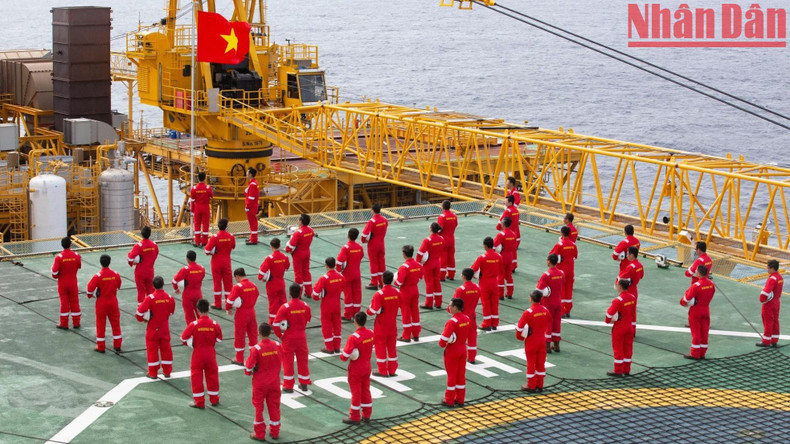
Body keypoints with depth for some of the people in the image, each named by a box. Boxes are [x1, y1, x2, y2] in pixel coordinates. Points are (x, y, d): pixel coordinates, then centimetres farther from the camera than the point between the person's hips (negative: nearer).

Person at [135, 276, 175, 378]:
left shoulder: (150, 298, -20)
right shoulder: (170, 298, -7)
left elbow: (140, 312, -17)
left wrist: (142, 319, 4)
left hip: (153, 329, -3)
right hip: (165, 328, 3)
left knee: (152, 350, 8)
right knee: (166, 349, 14)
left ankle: (153, 373, 13)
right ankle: (167, 372, 21)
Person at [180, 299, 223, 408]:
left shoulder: (193, 325, -17)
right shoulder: (215, 324, -10)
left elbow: (184, 339, -8)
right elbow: (219, 339, 2)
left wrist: (190, 344, 10)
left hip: (198, 354, -3)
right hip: (211, 353, 3)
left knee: (196, 376, 9)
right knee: (212, 375, 17)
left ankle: (199, 402, 12)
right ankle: (214, 399, 28)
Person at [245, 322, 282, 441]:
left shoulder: (256, 348, -20)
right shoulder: (277, 345, -9)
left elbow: (249, 366, -15)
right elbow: (280, 363, 4)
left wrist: (248, 372, 7)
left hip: (260, 383, -3)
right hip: (274, 382, 3)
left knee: (258, 407, 10)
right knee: (274, 406, 15)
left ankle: (259, 434, 15)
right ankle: (275, 432, 24)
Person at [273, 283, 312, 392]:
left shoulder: (285, 307, -18)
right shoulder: (305, 306, -7)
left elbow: (276, 324, -18)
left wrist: (280, 335, -2)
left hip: (288, 338, -3)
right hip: (302, 337, 3)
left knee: (288, 361, 7)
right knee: (302, 360, 15)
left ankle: (288, 386, 11)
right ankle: (304, 383, 25)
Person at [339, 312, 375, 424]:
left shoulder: (354, 337, -25)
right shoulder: (371, 333, -4)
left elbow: (345, 355, -25)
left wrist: (343, 357, -5)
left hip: (356, 369, -6)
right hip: (367, 366, 6)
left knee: (356, 392, 4)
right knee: (366, 391, 16)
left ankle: (354, 417, 13)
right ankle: (366, 415, 24)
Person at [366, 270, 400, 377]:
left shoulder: (379, 294, -23)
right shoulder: (397, 292, -6)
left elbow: (373, 311, -24)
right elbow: (400, 305, 9)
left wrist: (368, 311, -4)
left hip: (381, 326, -5)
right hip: (393, 325, 5)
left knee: (380, 347, 7)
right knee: (392, 346, 15)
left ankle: (383, 371, 12)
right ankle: (392, 370, 21)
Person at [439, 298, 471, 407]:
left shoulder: (452, 322, -25)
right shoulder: (467, 319, -1)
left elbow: (445, 337, -26)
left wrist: (442, 344, -7)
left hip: (452, 351, -7)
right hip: (463, 349, 7)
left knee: (451, 375, 4)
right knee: (461, 374, 14)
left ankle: (449, 400, 13)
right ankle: (460, 399, 21)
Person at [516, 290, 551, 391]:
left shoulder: (528, 312, -21)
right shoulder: (545, 310, -5)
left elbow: (520, 327, -16)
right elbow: (549, 324, 9)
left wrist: (519, 337, 2)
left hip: (531, 342, -5)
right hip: (542, 340, 5)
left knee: (531, 363, 6)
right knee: (541, 362, 13)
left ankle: (531, 386, 13)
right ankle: (540, 385, 19)